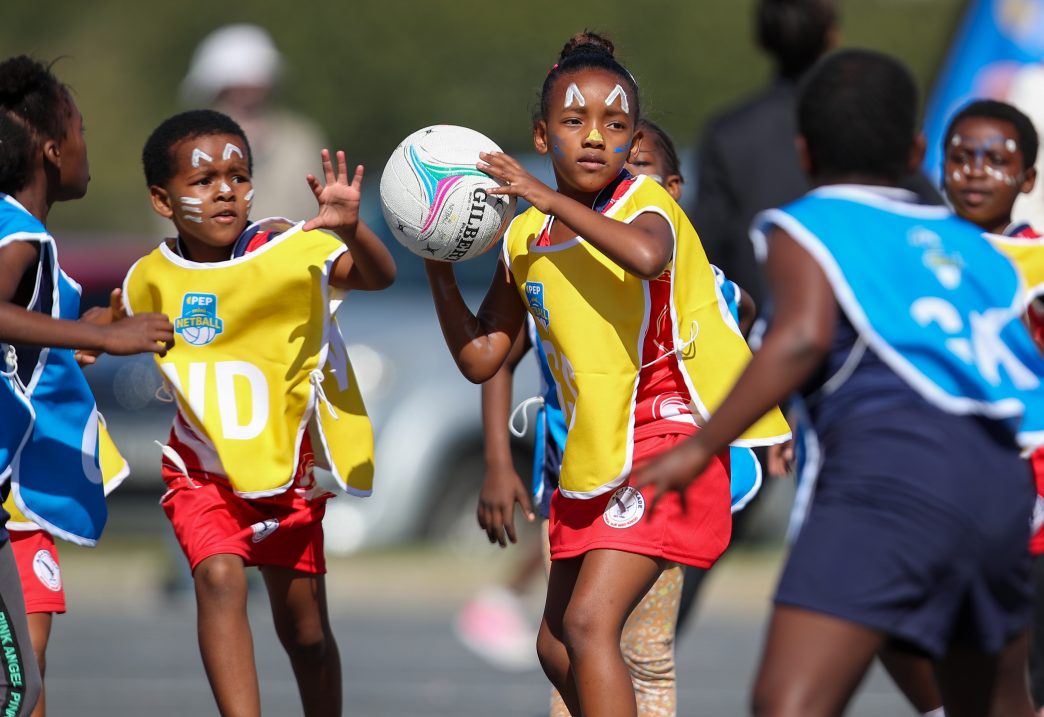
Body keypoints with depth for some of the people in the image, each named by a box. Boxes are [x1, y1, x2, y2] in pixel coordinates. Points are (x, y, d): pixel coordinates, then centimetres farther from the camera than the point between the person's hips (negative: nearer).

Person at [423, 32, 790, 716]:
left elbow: (646, 255, -36)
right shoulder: (524, 240, 8)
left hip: (664, 436, -8)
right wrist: (440, 267, -1)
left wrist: (550, 197, -30)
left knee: (589, 622, -22)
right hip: (590, 455, 8)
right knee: (558, 648, 15)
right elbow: (480, 359, 10)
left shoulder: (645, 203, -10)